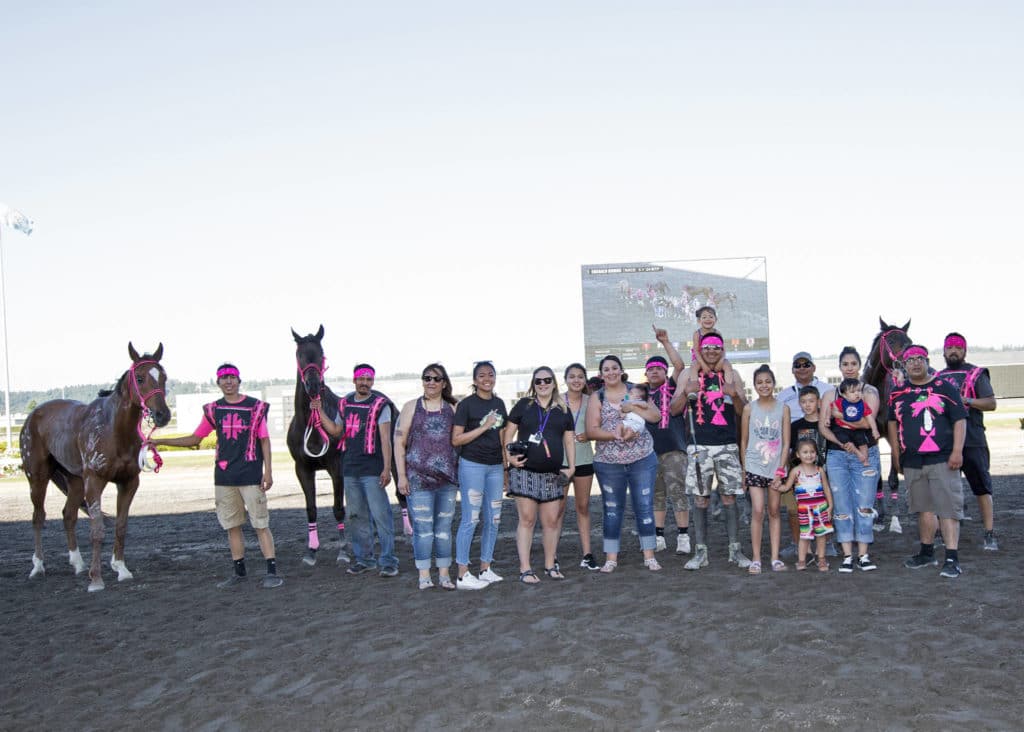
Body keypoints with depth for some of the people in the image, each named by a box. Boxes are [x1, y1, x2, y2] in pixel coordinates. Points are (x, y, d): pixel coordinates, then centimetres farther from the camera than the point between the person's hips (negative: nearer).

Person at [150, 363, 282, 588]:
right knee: (232, 525, 9)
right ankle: (239, 572, 19)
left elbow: (264, 440, -1)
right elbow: (195, 439, 14)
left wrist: (268, 471, -8)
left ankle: (272, 572, -1)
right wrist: (160, 441, 8)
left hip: (251, 475, -4)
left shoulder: (255, 407, -2)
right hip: (224, 476, 4)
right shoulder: (213, 410, 8)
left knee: (261, 524, -4)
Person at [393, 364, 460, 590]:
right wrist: (401, 475, -4)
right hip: (419, 476, -2)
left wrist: (462, 471, 3)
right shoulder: (411, 407, 5)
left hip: (447, 476, 2)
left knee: (444, 526, 6)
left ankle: (444, 574, 14)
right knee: (423, 526, -3)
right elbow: (399, 442, 3)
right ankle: (424, 574, 5)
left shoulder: (453, 408, 9)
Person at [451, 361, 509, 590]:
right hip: (472, 465, -6)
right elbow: (456, 440, -9)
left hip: (495, 466, 6)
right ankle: (463, 575, -1)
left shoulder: (499, 404, 12)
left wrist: (506, 467, 17)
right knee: (470, 519, -6)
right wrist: (484, 427, -14)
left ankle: (485, 569, 20)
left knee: (493, 519, 9)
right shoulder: (466, 404, -6)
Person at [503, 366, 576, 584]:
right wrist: (509, 455, -9)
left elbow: (569, 440, 15)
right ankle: (525, 569, 0)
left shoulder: (563, 410, 13)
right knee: (527, 519, -4)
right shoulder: (523, 405, 5)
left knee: (552, 520, 6)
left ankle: (550, 564, 20)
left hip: (552, 474, 3)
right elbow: (509, 432, 4)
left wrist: (571, 467, 5)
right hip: (525, 471, -3)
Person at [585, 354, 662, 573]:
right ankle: (611, 558, 14)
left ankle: (649, 556, 11)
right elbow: (591, 431, -7)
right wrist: (615, 435, -21)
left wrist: (631, 407, -15)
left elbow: (655, 416, -4)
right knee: (612, 510, 6)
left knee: (645, 507, 2)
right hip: (609, 463, 0)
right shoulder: (597, 397, 2)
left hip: (643, 460, 0)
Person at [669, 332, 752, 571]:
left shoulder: (732, 376, 8)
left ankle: (735, 550, 10)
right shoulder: (691, 376, 7)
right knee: (700, 499, 1)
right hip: (700, 446, 0)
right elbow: (673, 410, 3)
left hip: (727, 445, 0)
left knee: (729, 497, 2)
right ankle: (700, 552, 7)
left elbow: (744, 411, 5)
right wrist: (685, 392, -15)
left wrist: (735, 395, -16)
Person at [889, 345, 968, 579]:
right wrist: (897, 454, 12)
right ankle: (927, 553, 25)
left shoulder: (945, 386, -1)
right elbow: (893, 423, 18)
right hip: (912, 462, 4)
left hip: (942, 460, -4)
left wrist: (957, 451, -12)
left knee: (948, 508, -7)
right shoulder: (898, 393, 11)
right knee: (924, 509, 14)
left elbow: (960, 420, -4)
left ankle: (952, 559, -7)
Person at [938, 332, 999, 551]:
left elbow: (991, 403, -5)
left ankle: (990, 534, -1)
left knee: (982, 486, -3)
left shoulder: (976, 374, 3)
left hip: (972, 441, -4)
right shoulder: (937, 377, 16)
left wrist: (966, 400, -17)